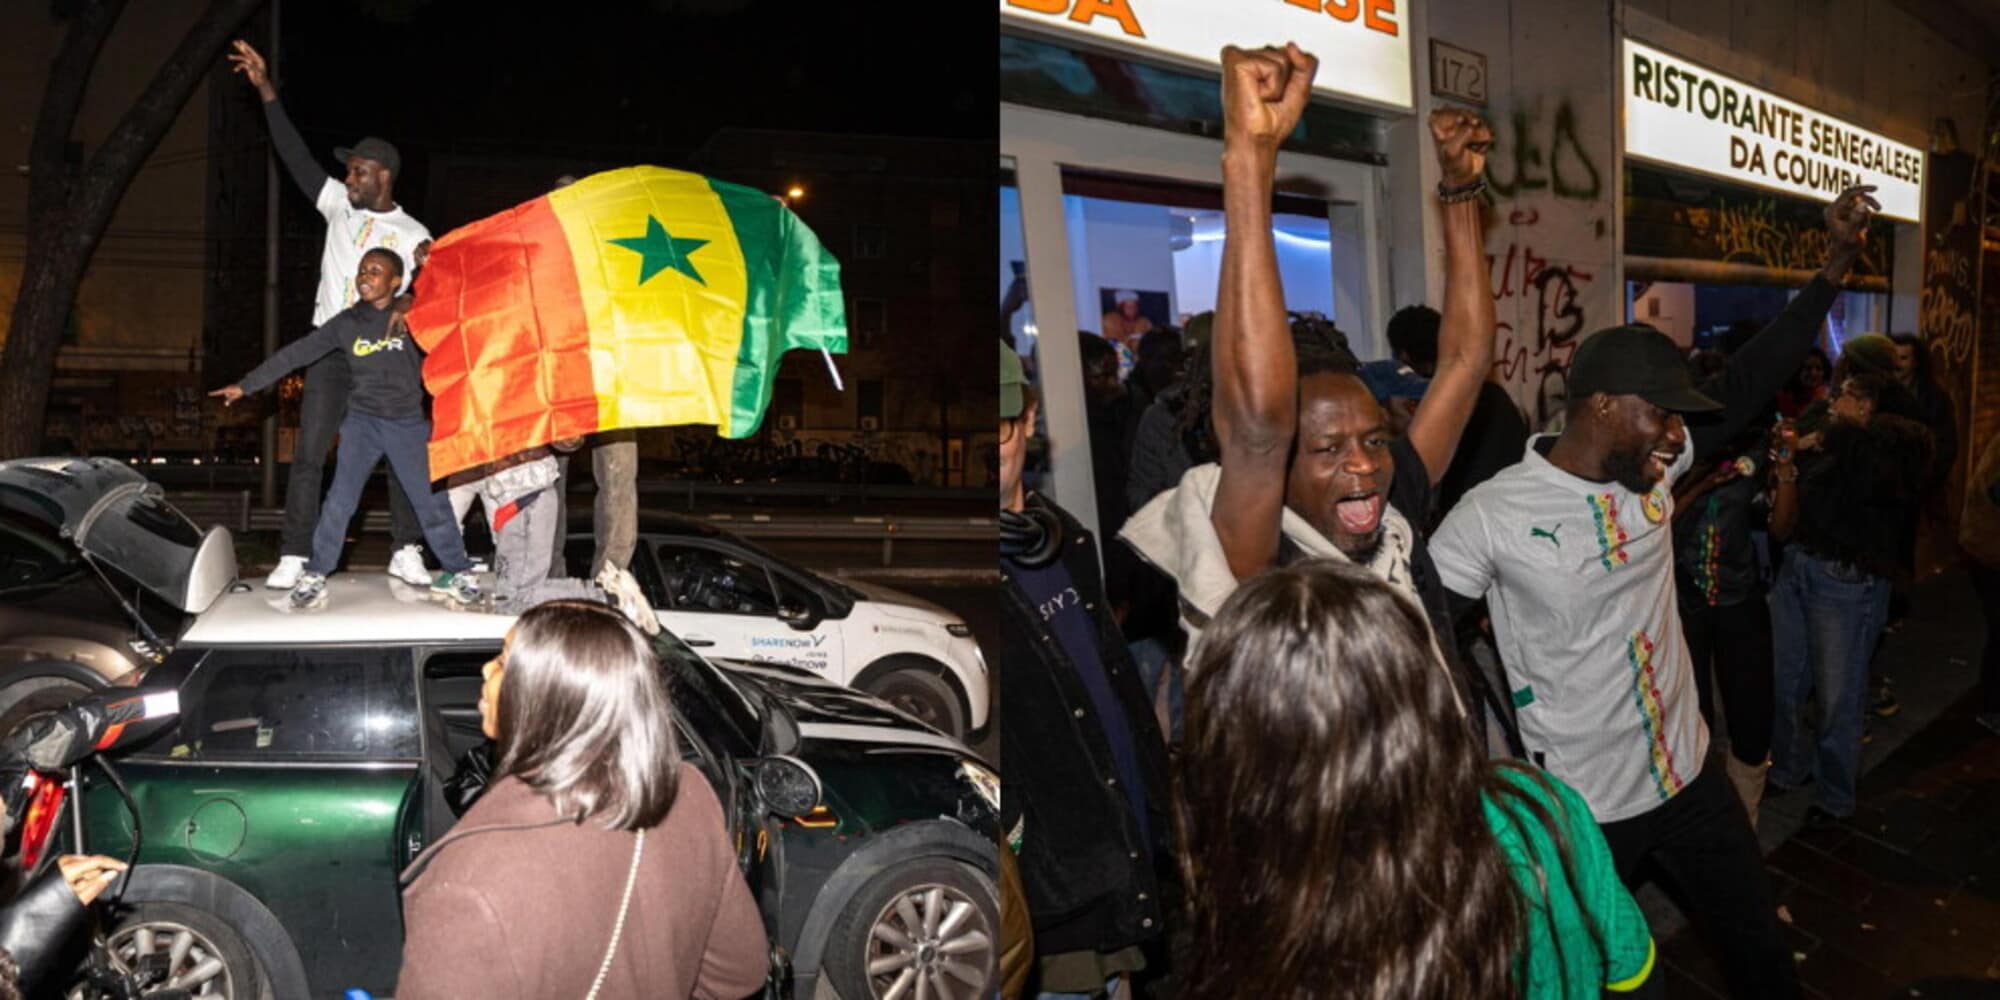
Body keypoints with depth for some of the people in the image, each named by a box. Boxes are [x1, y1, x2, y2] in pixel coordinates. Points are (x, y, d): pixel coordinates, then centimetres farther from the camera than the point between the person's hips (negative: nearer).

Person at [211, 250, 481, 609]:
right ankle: (314, 576, 3)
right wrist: (247, 385, 3)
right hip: (362, 421, 1)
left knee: (432, 500, 1)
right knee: (340, 499, -6)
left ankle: (460, 573, 13)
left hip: (408, 422, -1)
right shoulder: (346, 322, 1)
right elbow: (295, 353, 3)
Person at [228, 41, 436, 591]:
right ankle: (295, 557, -1)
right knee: (308, 454, -3)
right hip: (331, 349, 2)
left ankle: (406, 552, 12)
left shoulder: (413, 234, 0)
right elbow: (295, 154, 6)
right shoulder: (339, 203, 6)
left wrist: (408, 303, -29)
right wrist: (266, 89, 2)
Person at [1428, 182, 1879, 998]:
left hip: (1689, 777, 6)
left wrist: (1834, 263, -7)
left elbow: (1746, 389, -1)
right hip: (1581, 807, -5)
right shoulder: (1491, 514, -19)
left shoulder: (1652, 469, -3)